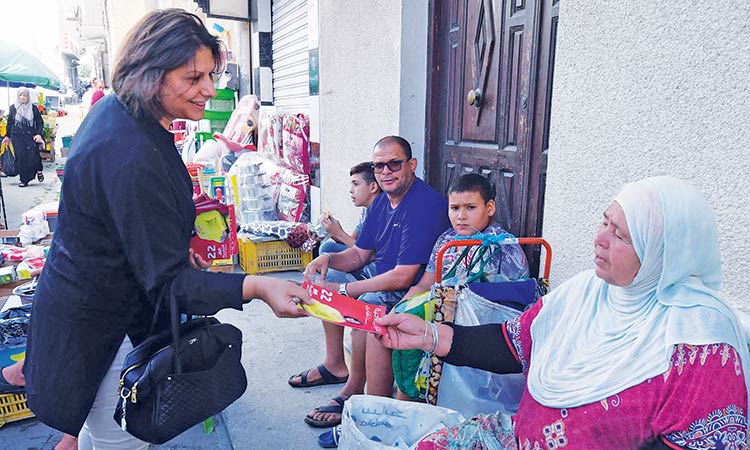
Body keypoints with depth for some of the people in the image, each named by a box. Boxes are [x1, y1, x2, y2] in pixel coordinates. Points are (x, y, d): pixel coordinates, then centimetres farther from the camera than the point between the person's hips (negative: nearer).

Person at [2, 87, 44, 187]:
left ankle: (39, 170, 19)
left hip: (31, 137, -1)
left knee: (33, 156, -11)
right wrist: (8, 136, 15)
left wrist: (39, 134, -7)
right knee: (20, 158, -2)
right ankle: (23, 179, 5)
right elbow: (10, 123, 15)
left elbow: (40, 122, 6)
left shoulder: (33, 108, 5)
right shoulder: (13, 108, 9)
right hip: (17, 137, 1)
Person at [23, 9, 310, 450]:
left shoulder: (114, 111, 0)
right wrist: (255, 287, -41)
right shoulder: (130, 156, -33)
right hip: (102, 329, -10)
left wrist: (177, 249, 15)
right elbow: (167, 280, -30)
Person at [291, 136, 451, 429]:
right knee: (325, 276, 13)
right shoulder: (382, 201, 6)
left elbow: (403, 277, -30)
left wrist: (343, 290, -24)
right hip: (382, 274, 11)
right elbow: (359, 254, 12)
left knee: (366, 304, -35)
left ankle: (354, 391, -15)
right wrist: (329, 259, -11)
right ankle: (335, 365, 18)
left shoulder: (426, 205, -25)